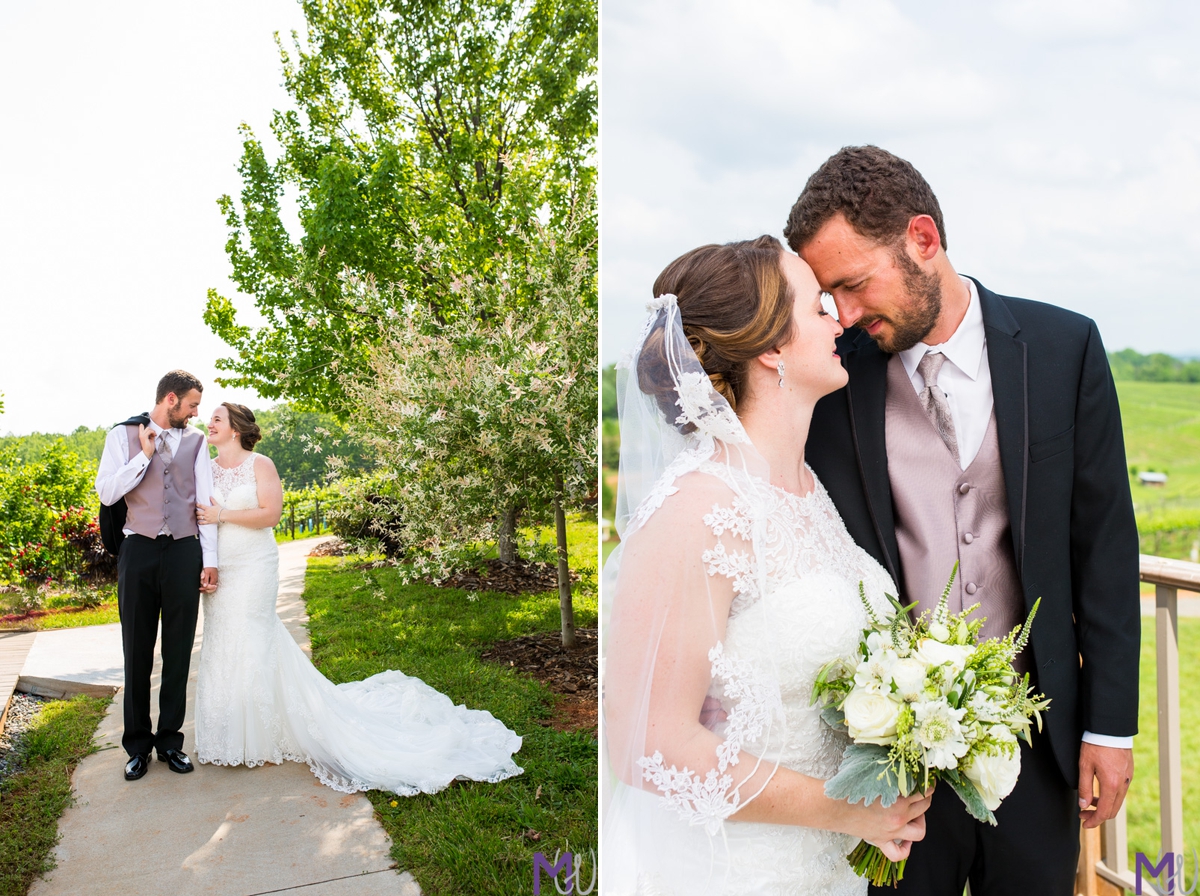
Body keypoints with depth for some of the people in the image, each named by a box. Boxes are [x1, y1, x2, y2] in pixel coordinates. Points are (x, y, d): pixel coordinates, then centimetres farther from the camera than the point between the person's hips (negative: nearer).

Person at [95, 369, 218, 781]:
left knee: (178, 653, 7)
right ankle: (138, 744, 19)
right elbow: (106, 493, -4)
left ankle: (170, 739, 20)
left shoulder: (195, 440, 8)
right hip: (138, 551, -1)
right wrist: (145, 454, -10)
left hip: (184, 552, 1)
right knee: (138, 652, 6)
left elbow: (206, 500, 5)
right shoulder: (124, 434, 4)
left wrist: (209, 559, 0)